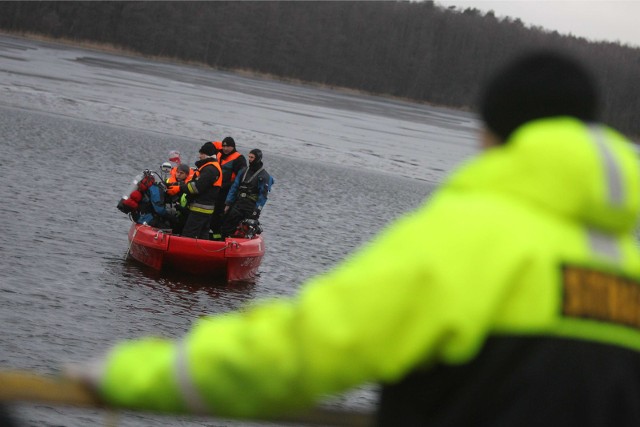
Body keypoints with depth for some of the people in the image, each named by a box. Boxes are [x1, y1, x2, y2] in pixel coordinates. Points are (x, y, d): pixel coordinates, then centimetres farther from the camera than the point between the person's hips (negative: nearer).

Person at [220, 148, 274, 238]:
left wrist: (257, 210, -17)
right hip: (238, 203, 5)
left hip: (251, 206, -5)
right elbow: (234, 187, 14)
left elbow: (263, 195, -9)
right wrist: (228, 203, 6)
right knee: (226, 227, 0)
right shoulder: (244, 171, 14)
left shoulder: (265, 176, -3)